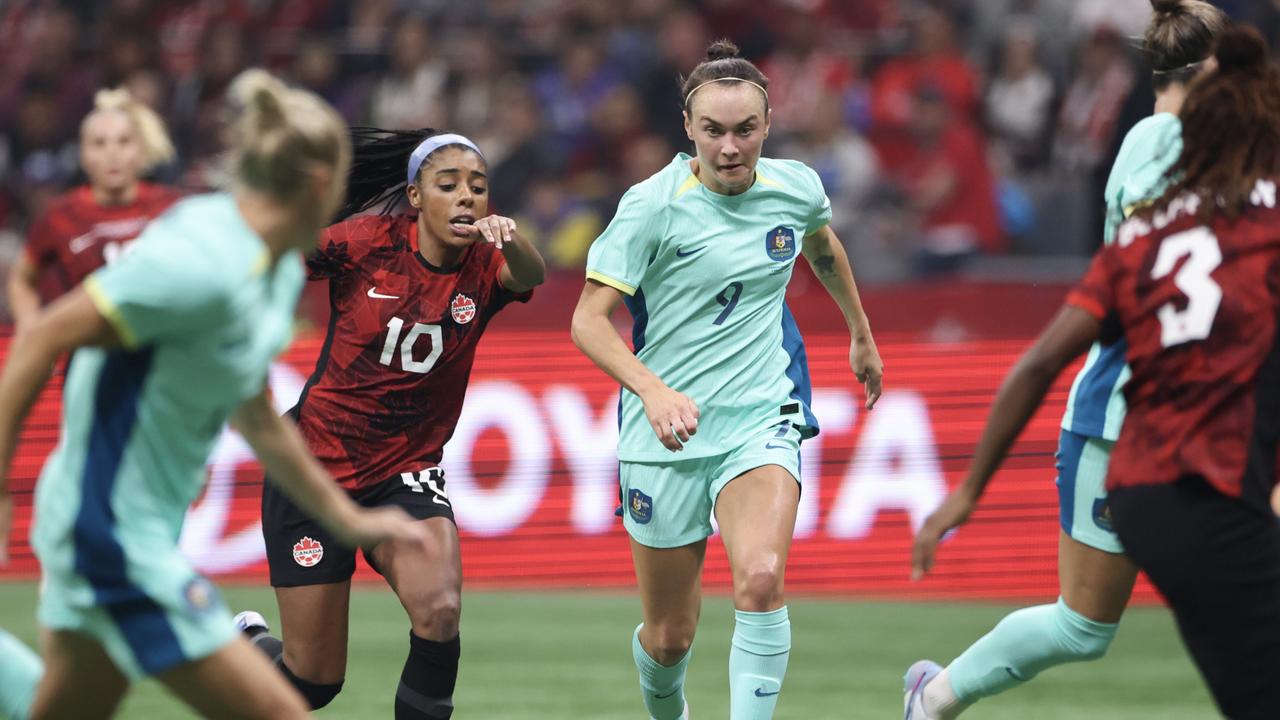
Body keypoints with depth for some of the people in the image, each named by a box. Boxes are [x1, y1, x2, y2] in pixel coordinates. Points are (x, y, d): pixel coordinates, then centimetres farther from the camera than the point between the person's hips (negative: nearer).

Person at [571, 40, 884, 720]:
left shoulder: (797, 188, -1)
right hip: (666, 433, -2)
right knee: (669, 637, 8)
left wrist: (861, 333, 36)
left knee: (760, 581, -28)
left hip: (762, 421, 2)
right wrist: (653, 390, -31)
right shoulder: (653, 205, -13)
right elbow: (589, 318, -15)